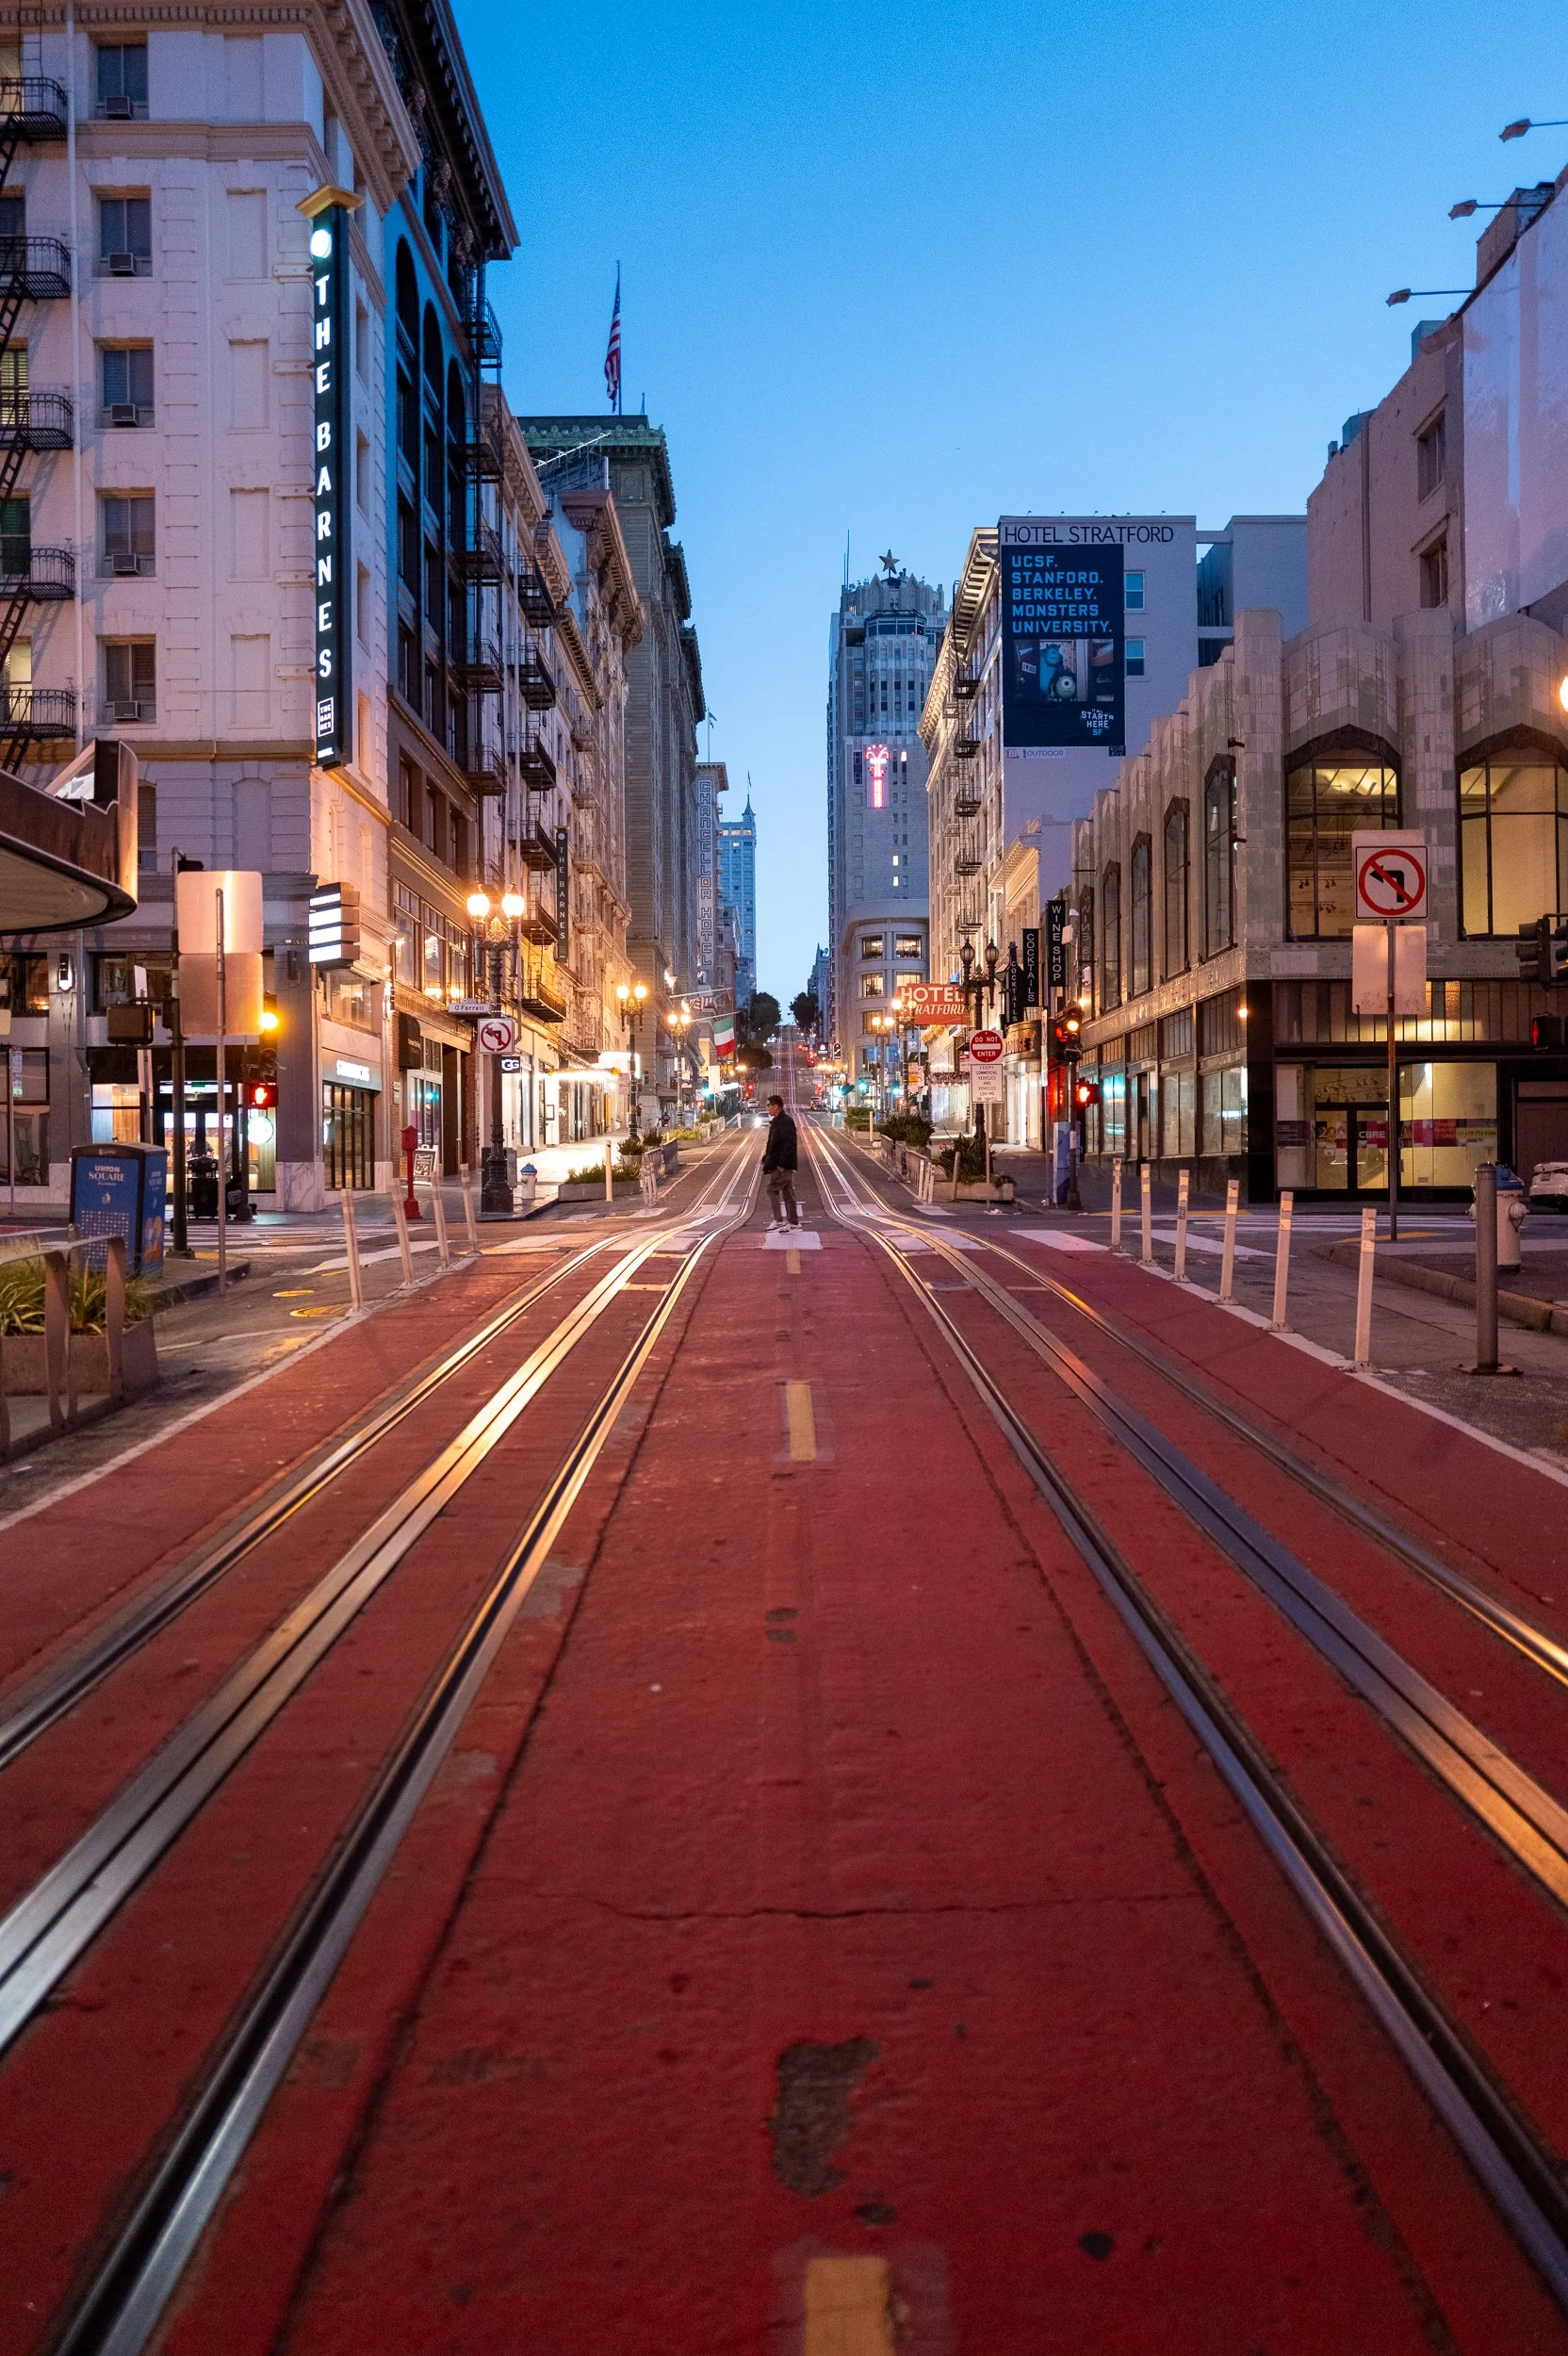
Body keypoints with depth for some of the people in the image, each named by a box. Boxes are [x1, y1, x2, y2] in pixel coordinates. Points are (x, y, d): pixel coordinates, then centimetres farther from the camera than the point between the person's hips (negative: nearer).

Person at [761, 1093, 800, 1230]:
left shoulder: (785, 1122, -16)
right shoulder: (776, 1122, 16)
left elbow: (789, 1144, -23)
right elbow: (772, 1144, 23)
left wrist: (782, 1163, -25)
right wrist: (766, 1158, 17)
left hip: (784, 1165, -10)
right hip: (779, 1164, 10)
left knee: (772, 1189, -9)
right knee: (787, 1193, 11)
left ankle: (778, 1220, -9)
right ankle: (794, 1222, 14)